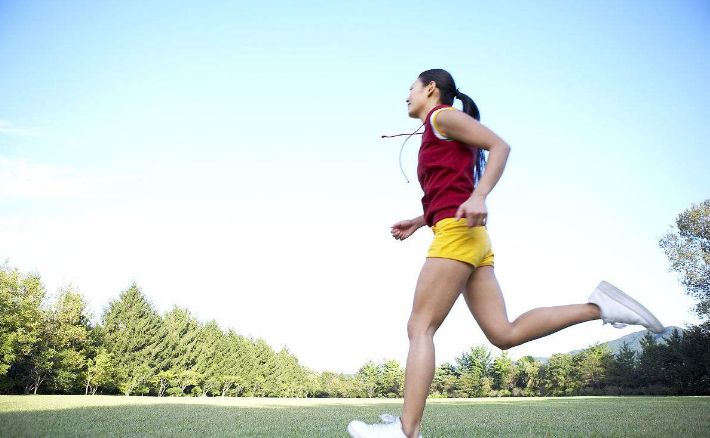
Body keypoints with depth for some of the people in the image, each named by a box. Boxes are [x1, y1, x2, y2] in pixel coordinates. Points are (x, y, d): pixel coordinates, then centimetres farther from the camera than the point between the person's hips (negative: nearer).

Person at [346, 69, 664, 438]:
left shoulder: (442, 115, 4)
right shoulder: (439, 141, 29)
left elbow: (500, 145, -9)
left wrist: (479, 196, -23)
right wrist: (416, 223, 21)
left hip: (457, 233, -9)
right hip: (471, 240, 9)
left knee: (420, 328, -11)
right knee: (504, 334, 0)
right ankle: (598, 306, -3)